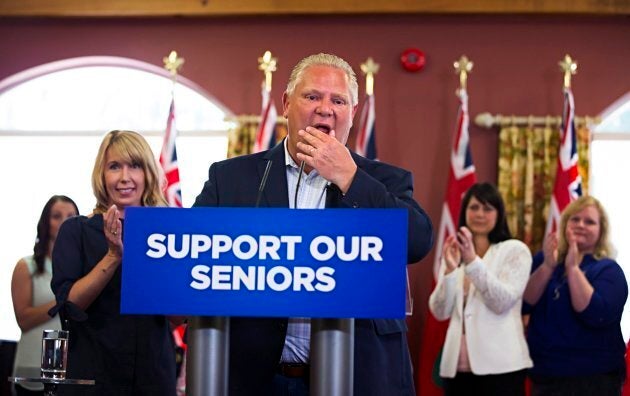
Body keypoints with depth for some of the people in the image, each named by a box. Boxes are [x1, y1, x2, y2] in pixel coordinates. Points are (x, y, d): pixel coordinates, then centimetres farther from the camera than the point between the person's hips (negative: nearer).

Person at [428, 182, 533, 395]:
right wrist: (450, 270, -10)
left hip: (499, 365, -4)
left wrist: (473, 261, -18)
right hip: (456, 365, 4)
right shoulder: (454, 253, 14)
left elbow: (502, 303, -11)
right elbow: (440, 312, 4)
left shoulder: (515, 250, 3)